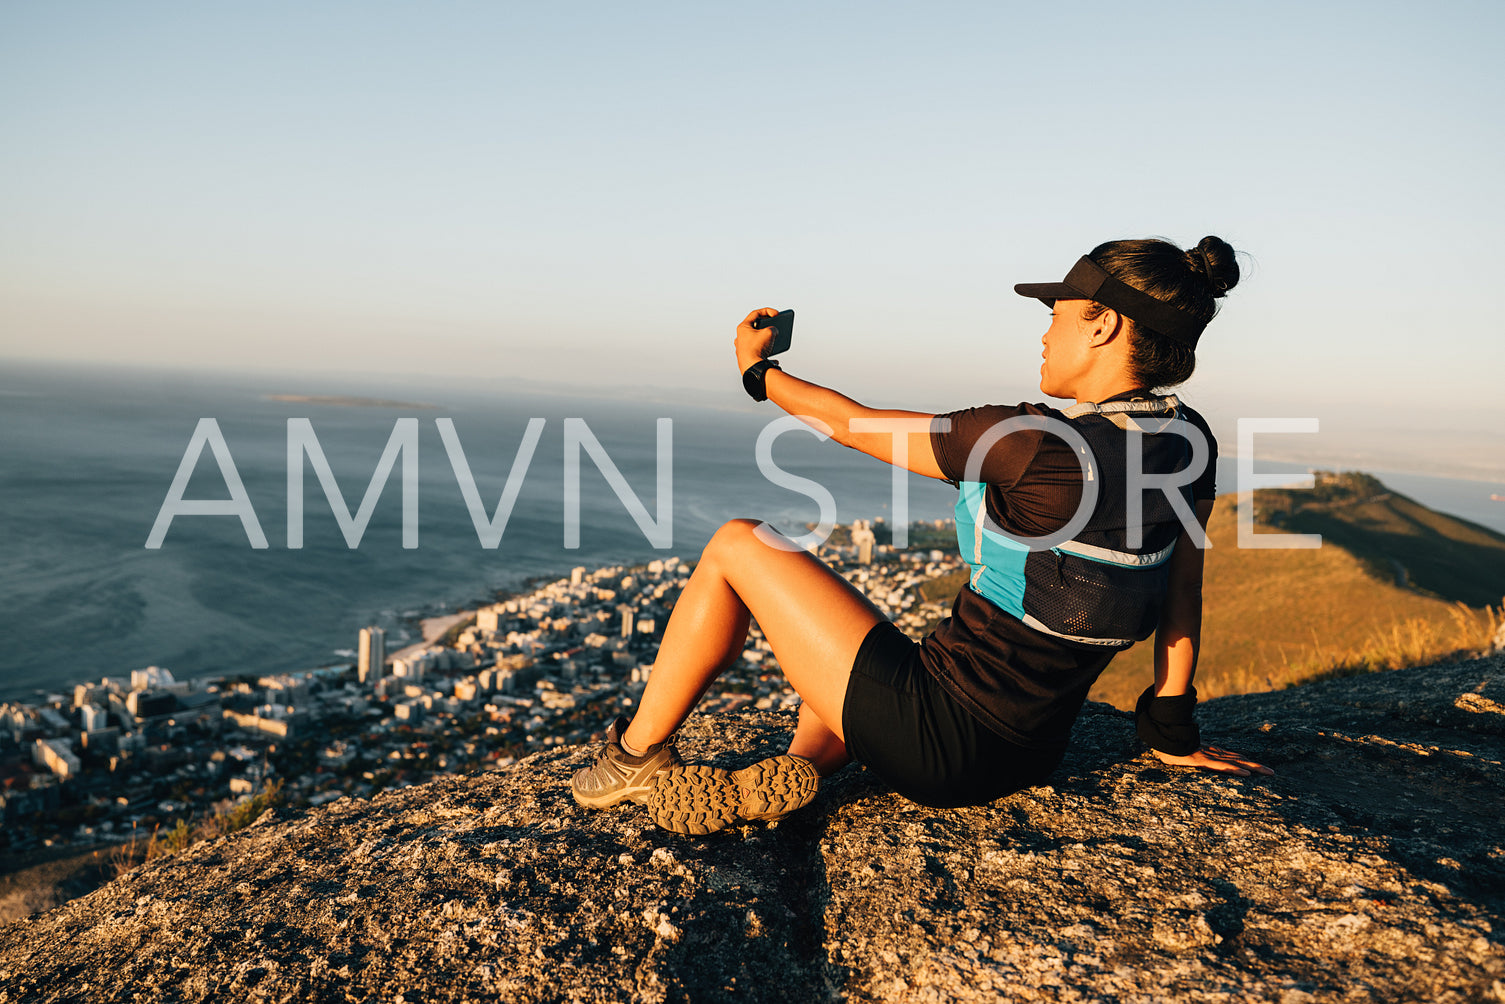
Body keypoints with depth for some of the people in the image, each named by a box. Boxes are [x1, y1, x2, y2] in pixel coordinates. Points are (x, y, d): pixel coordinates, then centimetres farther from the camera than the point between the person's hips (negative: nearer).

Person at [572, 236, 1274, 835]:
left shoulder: (1038, 444, -24)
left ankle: (636, 756, 17)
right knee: (842, 638, 35)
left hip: (942, 742, -8)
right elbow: (1183, 594, 9)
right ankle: (803, 767, 6)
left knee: (736, 546, 3)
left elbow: (853, 425, -11)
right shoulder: (1190, 443, -1)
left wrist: (758, 370, 7)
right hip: (1025, 753, 8)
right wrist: (1173, 733, 20)